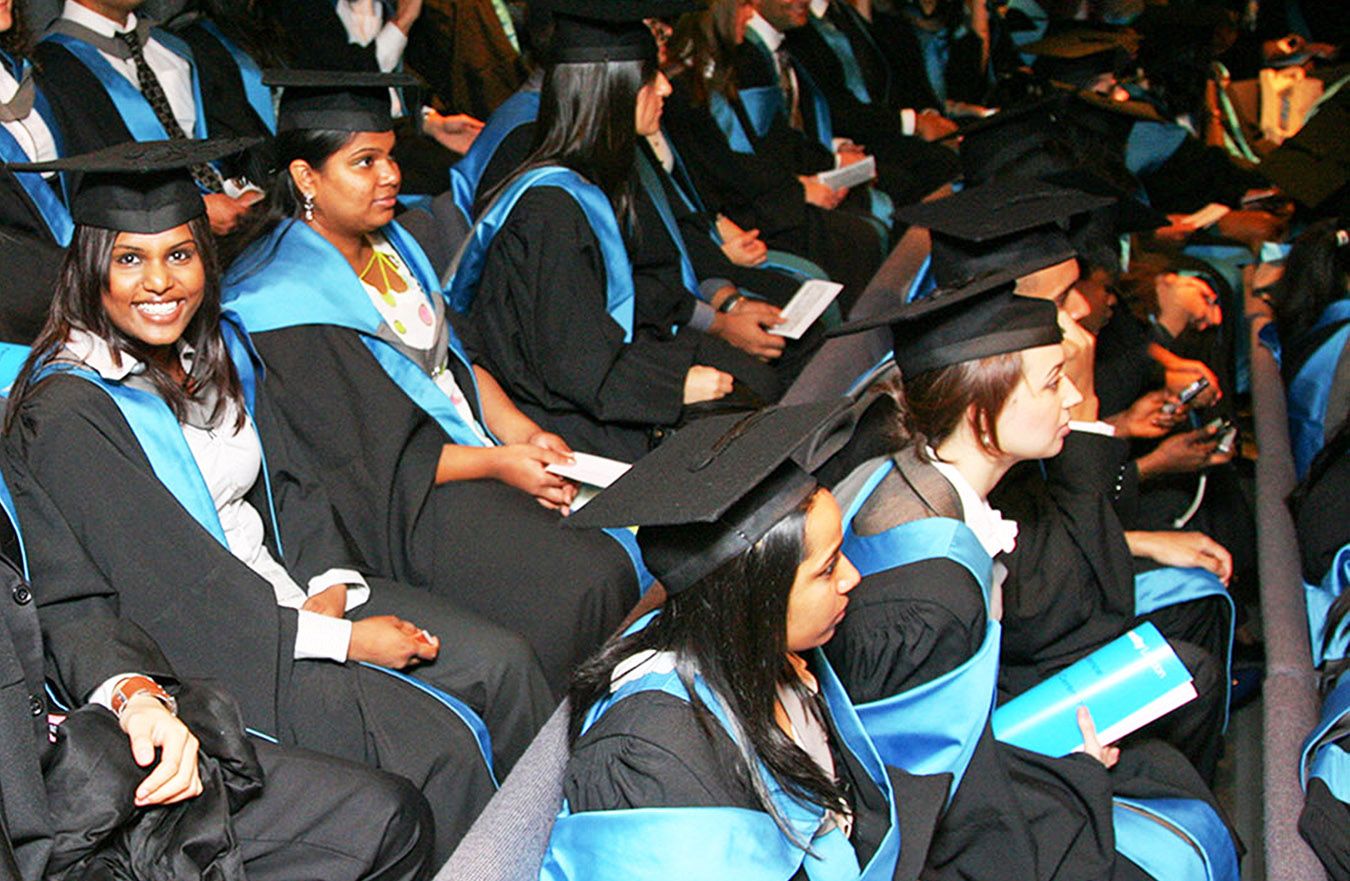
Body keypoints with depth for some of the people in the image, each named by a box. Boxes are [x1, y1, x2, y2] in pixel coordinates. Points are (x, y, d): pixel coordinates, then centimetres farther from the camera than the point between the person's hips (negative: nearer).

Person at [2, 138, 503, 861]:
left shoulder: (218, 350, 6)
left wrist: (329, 586, -9)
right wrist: (343, 640, -19)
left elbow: (286, 484, 11)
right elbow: (173, 587, -21)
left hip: (273, 591, 8)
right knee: (438, 748, -20)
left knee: (496, 662, -7)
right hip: (168, 651, -8)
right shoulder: (67, 410, -19)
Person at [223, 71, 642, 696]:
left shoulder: (390, 243, 10)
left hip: (476, 442, 8)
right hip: (405, 503, -8)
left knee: (625, 535, -11)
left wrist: (523, 433, -2)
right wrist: (495, 464, -18)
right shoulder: (289, 299, -16)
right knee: (586, 581, -24)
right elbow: (358, 457, -17)